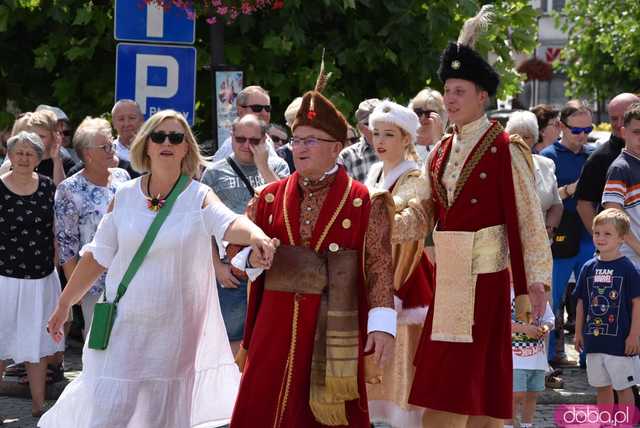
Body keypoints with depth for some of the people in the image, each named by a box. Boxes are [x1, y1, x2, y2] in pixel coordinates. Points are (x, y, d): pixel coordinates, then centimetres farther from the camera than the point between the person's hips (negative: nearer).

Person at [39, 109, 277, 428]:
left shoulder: (199, 198, -4)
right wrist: (64, 304, 11)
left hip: (175, 329, 0)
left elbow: (229, 223, -25)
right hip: (124, 326, 0)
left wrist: (255, 235, -48)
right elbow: (97, 257, 9)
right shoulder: (125, 196, 1)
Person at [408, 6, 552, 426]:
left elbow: (528, 218, -11)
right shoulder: (441, 152, 13)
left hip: (486, 277, -7)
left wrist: (536, 279, -15)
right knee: (440, 393, 7)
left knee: (481, 381, -3)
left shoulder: (505, 150, -8)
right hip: (447, 277, 7)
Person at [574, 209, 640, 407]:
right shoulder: (589, 268, 5)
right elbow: (582, 302, 13)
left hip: (620, 341, -5)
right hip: (594, 340, 5)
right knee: (602, 387, 13)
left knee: (623, 387, 2)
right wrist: (578, 332, 12)